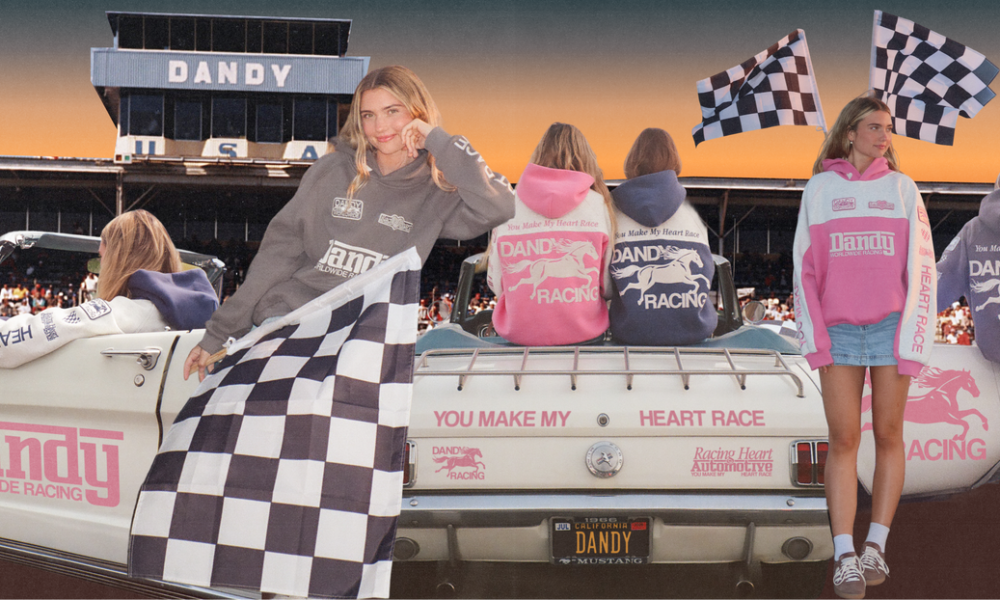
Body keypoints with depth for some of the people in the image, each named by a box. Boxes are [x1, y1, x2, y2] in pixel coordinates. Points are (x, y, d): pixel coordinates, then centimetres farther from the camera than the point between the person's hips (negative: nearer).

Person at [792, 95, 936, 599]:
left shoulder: (903, 189, 5)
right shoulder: (819, 190, 6)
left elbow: (921, 269, 2)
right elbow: (805, 268, 5)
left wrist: (912, 340, -6)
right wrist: (813, 340, -5)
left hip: (891, 326, 0)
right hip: (838, 330, 0)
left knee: (888, 435, 3)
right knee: (843, 440, -4)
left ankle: (876, 545, 13)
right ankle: (844, 557, -5)